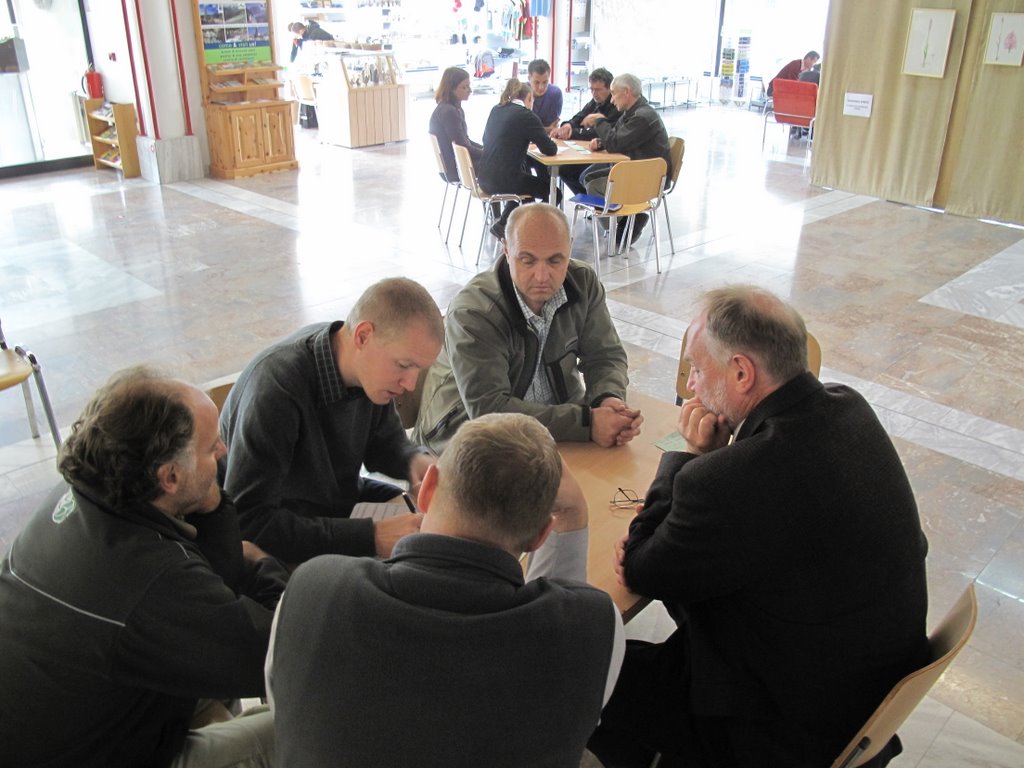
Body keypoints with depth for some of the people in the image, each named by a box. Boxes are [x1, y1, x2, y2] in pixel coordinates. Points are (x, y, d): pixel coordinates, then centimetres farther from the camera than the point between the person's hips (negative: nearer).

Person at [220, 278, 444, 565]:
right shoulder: (275, 387, -33)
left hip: (344, 498, 7)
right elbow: (248, 522, -35)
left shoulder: (368, 365, -12)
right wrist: (371, 536, -40)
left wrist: (415, 460, -18)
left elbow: (383, 442, 6)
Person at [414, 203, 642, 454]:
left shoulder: (584, 282, -7)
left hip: (557, 418, 6)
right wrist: (586, 422, -37)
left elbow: (605, 355, 1)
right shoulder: (471, 313, -26)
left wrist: (610, 399, -24)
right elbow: (488, 410, -31)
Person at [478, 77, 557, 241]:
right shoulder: (527, 116, -10)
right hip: (504, 180, -8)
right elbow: (550, 149, -11)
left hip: (485, 178, 8)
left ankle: (502, 224, 33)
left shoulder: (496, 110, 10)